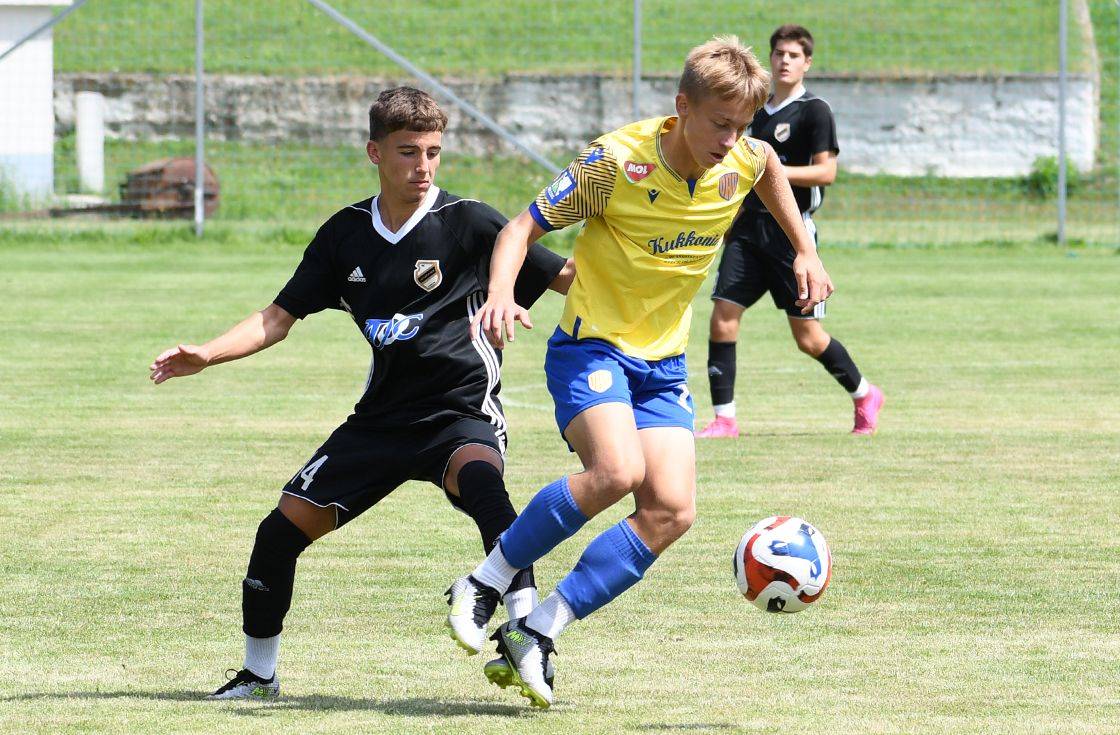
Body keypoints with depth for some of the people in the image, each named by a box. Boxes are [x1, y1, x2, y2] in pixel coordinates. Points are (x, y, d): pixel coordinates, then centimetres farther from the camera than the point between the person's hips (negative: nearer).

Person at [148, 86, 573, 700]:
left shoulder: (467, 223, -8)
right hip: (382, 415, 5)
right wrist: (206, 355, -3)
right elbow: (279, 317, 11)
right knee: (283, 529, 1)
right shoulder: (346, 235, 5)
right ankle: (258, 673, 22)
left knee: (478, 479, -40)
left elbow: (566, 276, -9)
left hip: (461, 413, -5)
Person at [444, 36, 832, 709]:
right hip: (592, 348, -6)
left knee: (672, 510, -12)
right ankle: (484, 587, -12)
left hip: (664, 364, 6)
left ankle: (536, 633, -7)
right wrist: (502, 292, -31)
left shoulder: (742, 162, -4)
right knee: (616, 470, -31)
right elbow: (526, 226, -13)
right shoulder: (618, 162, -20)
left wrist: (805, 250, 21)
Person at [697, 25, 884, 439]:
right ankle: (724, 420, -4)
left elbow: (826, 171, -14)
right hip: (749, 229, 6)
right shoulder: (758, 112, 16)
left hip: (791, 230, -6)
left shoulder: (814, 111, -6)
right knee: (722, 319, -8)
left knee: (807, 338, -1)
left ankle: (865, 397, 23)